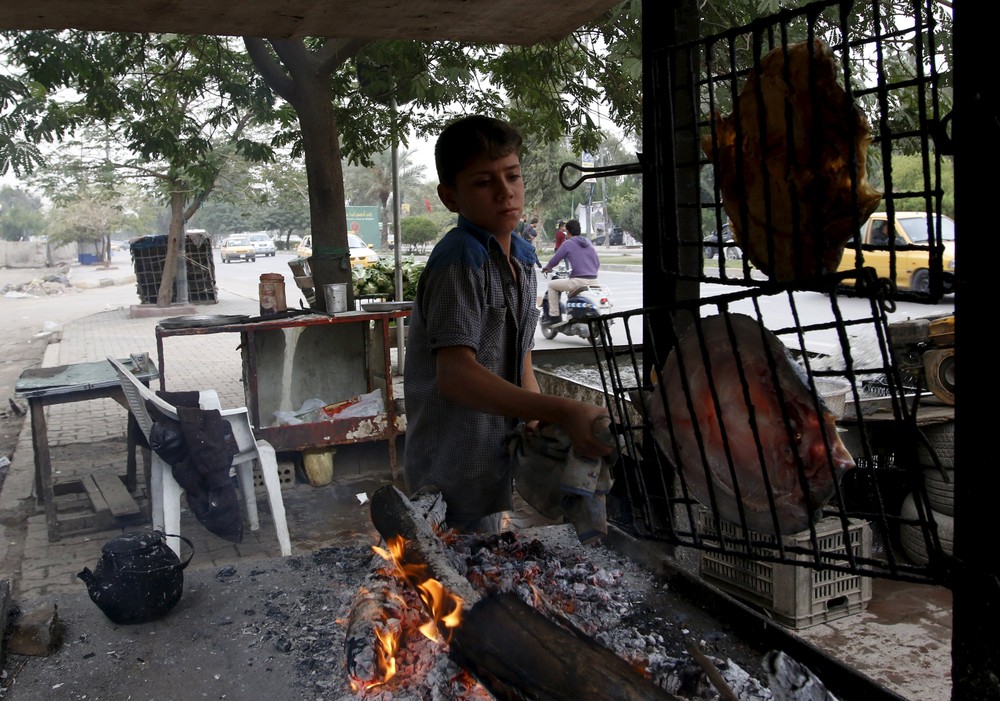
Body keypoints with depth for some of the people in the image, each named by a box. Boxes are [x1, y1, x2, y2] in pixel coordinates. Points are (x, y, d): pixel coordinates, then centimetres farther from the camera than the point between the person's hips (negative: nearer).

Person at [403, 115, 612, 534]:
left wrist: (537, 418, -1)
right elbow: (456, 374, -30)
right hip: (454, 471, -8)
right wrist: (562, 412, -35)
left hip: (494, 464, 8)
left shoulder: (522, 258, 7)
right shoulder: (459, 262, -20)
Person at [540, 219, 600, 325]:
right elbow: (597, 263, 18)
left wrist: (546, 268, 23)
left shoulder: (568, 243, 0)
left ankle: (554, 316, 8)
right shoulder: (588, 242, 17)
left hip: (578, 281, -6)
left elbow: (554, 261, 2)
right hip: (593, 281, 6)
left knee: (552, 284, 13)